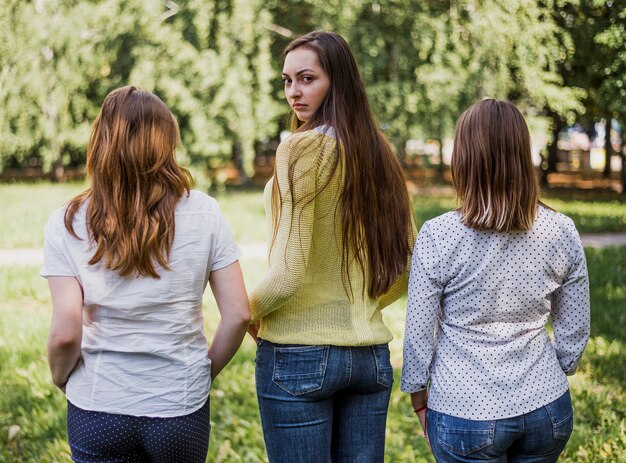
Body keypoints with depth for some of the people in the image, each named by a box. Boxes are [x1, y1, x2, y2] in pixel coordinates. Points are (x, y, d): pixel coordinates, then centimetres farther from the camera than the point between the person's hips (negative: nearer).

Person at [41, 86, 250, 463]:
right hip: (181, 409, 1)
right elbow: (238, 315, -6)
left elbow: (66, 333, -12)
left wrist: (61, 377, 8)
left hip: (98, 410, -1)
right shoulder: (203, 213, -5)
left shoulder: (68, 224, -7)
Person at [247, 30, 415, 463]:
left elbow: (288, 271, -17)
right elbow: (406, 269, 11)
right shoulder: (378, 152, 6)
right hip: (370, 355, 6)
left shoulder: (302, 146, -13)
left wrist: (248, 312, 1)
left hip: (299, 357, -6)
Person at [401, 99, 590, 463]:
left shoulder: (438, 237, -16)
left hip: (465, 417, -3)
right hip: (547, 411, 3)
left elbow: (419, 334, -7)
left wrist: (418, 396, 9)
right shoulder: (562, 232, -6)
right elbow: (576, 333, 4)